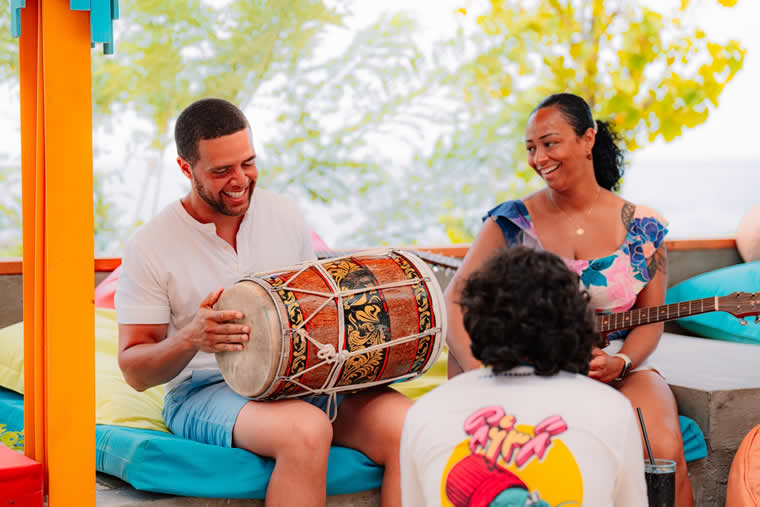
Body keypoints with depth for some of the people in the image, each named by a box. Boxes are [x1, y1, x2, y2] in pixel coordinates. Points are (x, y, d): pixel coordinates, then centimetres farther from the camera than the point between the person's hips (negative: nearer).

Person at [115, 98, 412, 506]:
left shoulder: (284, 215, 8)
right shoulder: (150, 246, -4)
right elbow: (135, 371, -3)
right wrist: (189, 340, -24)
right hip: (204, 392, -4)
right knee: (306, 431, -38)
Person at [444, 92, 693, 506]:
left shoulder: (642, 229, 2)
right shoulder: (511, 223, 0)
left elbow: (650, 319, 5)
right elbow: (455, 299, -5)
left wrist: (619, 364, -16)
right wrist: (478, 370, -21)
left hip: (616, 371, 0)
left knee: (664, 452, -29)